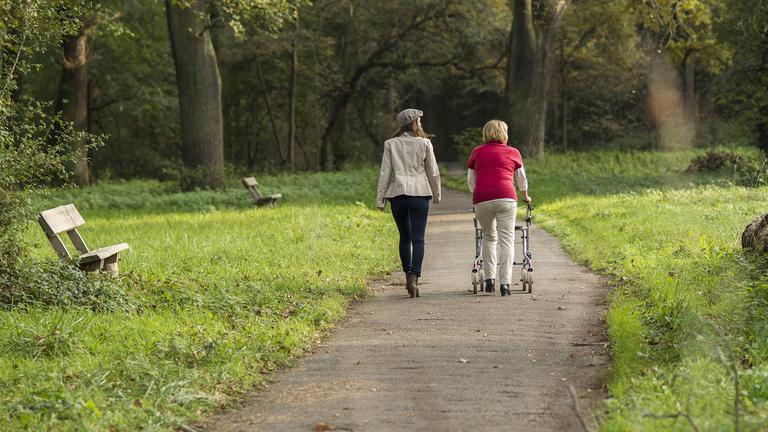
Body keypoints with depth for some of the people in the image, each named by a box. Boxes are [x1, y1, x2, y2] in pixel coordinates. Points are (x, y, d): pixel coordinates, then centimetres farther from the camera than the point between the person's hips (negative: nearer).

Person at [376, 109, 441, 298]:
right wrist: (436, 194, 17)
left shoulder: (390, 144, 3)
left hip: (397, 194, 2)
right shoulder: (424, 143, -1)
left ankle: (408, 275, 22)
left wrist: (380, 198, 5)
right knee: (417, 239, -4)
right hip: (420, 193, -2)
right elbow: (433, 172, 3)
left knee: (404, 237, 17)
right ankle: (414, 278, -16)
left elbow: (385, 173, 1)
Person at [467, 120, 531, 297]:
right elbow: (522, 179, 27)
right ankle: (505, 282, -10)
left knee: (489, 237, 19)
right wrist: (525, 196, 46)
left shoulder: (477, 152, 17)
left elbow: (470, 181, 22)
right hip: (506, 198, -1)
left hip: (481, 200, 1)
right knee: (506, 240, 0)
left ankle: (489, 279, 15)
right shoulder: (513, 153, 16)